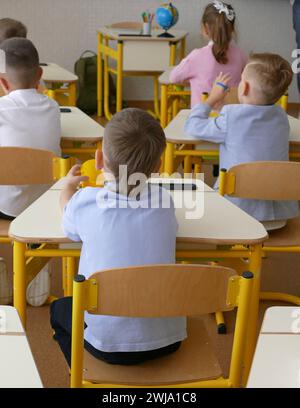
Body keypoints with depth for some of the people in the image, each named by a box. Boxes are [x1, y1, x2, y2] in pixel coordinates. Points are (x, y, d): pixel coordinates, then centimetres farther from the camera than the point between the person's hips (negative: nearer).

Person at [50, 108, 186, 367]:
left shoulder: (85, 201, -13)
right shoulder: (164, 201, -7)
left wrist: (68, 187, 30)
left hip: (108, 343, -2)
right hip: (167, 340, 3)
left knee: (60, 309, 28)